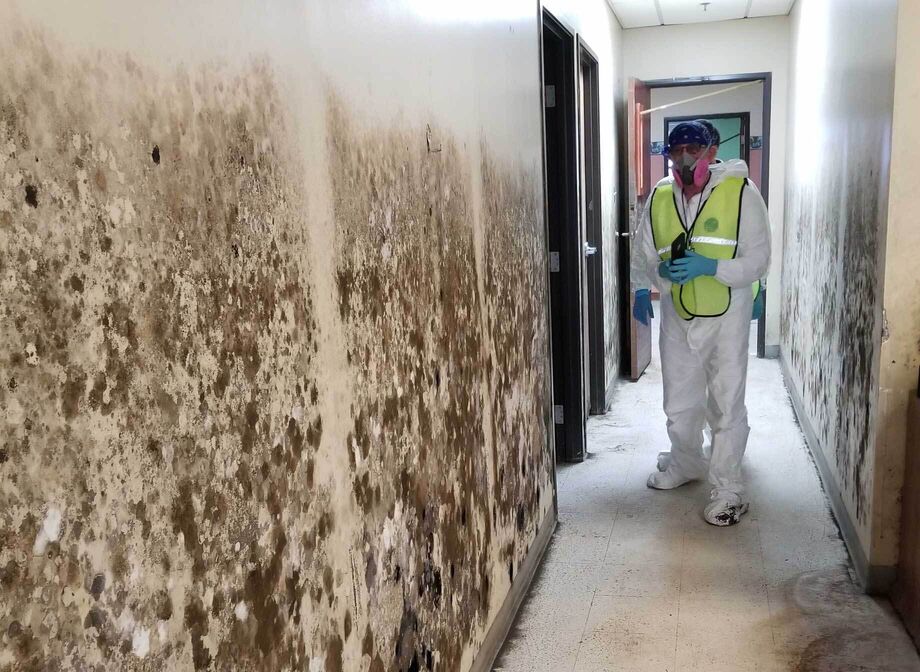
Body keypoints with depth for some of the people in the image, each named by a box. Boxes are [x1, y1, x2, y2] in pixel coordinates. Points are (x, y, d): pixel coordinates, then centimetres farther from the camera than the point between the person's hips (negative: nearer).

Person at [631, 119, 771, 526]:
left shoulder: (741, 193, -12)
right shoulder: (659, 198, 0)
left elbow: (757, 259, -13)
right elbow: (643, 252, 7)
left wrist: (709, 267, -28)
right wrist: (643, 289, -13)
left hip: (726, 317, -4)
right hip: (677, 317, 4)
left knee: (726, 405, 1)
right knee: (679, 403, 16)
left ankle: (727, 491, 14)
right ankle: (686, 465, 40)